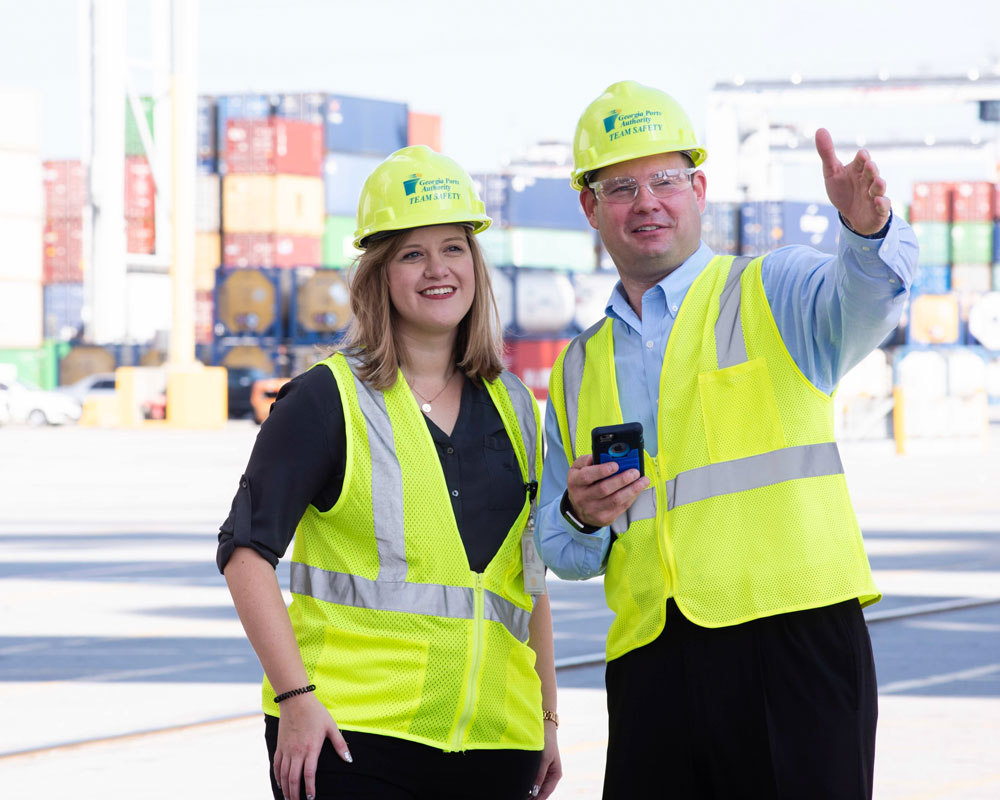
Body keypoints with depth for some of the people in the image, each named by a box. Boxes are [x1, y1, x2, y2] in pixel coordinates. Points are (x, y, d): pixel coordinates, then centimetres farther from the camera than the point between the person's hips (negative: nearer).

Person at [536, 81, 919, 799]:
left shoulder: (776, 293, 7)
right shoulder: (578, 372, 20)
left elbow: (863, 298, -17)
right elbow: (559, 550, 24)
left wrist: (868, 228, -39)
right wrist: (580, 516, 0)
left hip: (794, 640, -4)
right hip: (650, 670, 4)